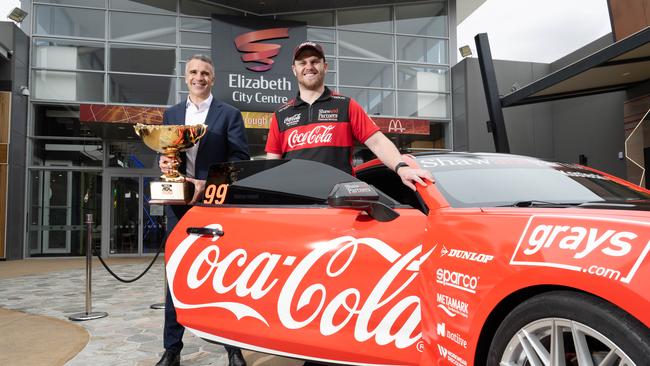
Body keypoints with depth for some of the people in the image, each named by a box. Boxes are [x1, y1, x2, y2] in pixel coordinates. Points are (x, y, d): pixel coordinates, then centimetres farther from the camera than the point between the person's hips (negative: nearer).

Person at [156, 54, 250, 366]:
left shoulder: (229, 114, 4)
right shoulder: (171, 114, 16)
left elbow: (241, 158, -4)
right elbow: (163, 154, 18)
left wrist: (209, 184, -15)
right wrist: (163, 163, -6)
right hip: (179, 203, 4)